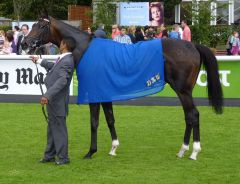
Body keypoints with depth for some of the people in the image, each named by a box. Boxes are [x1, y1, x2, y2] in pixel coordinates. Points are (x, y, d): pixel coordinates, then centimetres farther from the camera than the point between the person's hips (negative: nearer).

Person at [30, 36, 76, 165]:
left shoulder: (67, 62, -21)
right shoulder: (63, 59, 10)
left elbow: (62, 80, -30)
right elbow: (54, 67, 30)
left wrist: (47, 95, -35)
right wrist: (39, 61, 41)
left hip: (57, 101, -10)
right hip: (53, 100, 10)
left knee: (59, 128, -1)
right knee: (52, 127, 18)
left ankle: (63, 157, 7)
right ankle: (50, 155, 28)